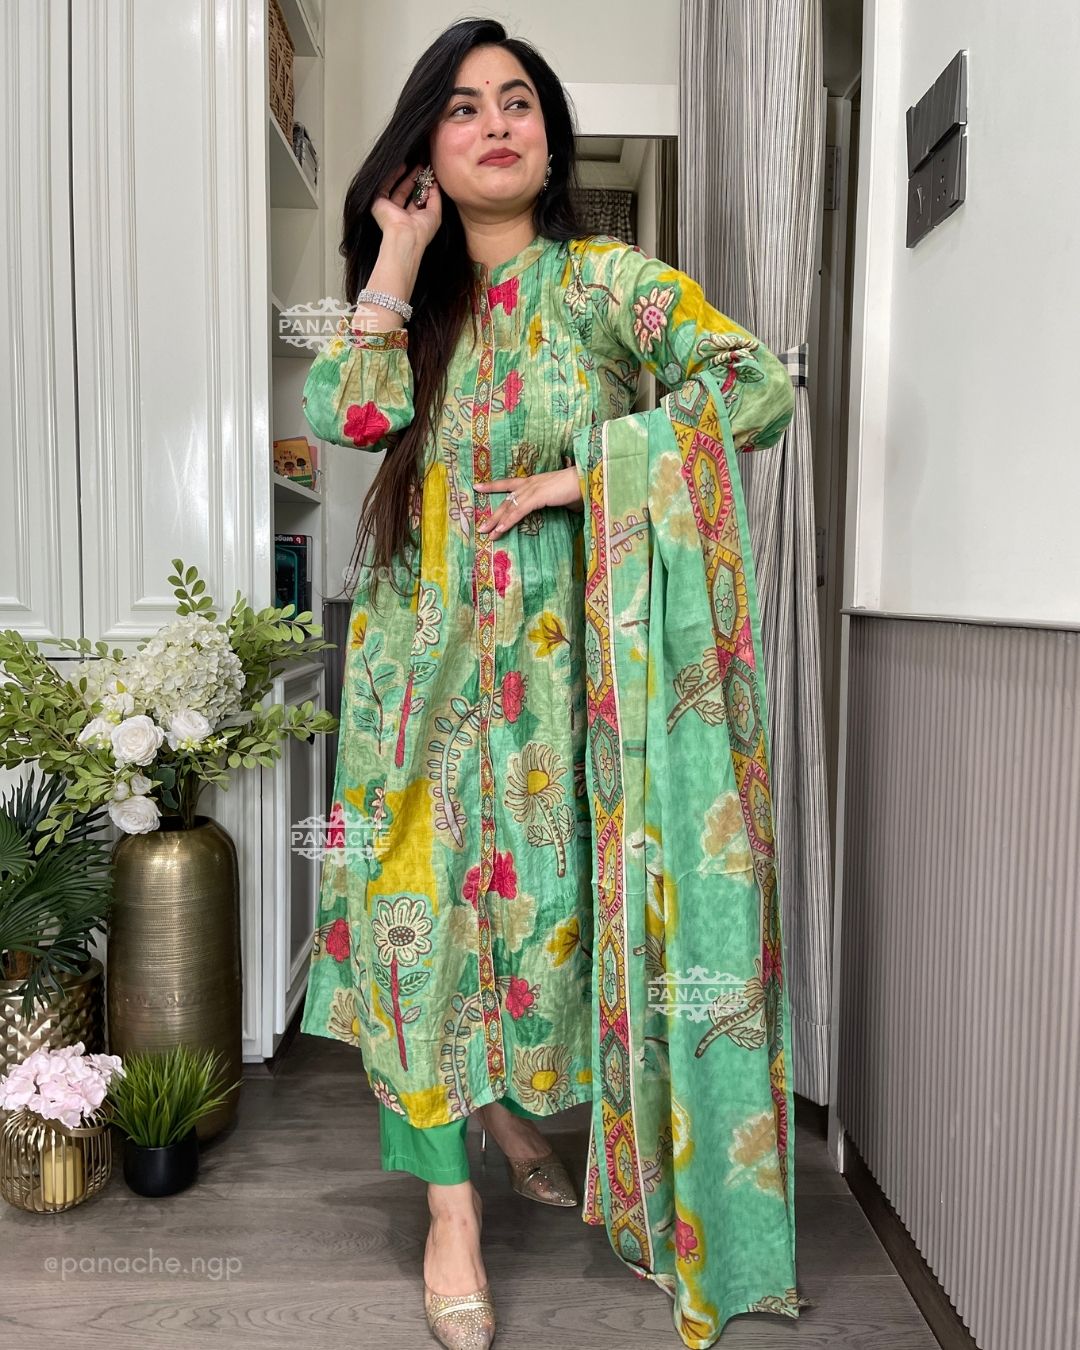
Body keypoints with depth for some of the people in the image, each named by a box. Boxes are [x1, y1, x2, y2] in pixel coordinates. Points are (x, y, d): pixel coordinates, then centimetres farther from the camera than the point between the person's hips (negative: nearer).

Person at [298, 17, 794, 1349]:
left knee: (542, 889, 7)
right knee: (421, 900, -2)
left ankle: (520, 1106, 38)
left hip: (551, 653, -2)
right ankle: (450, 1208, 11)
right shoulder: (419, 307, 12)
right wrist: (398, 255, -3)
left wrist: (587, 476, -16)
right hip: (422, 654, 3)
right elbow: (344, 416, -6)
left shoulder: (606, 280, 0)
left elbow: (762, 382, -12)